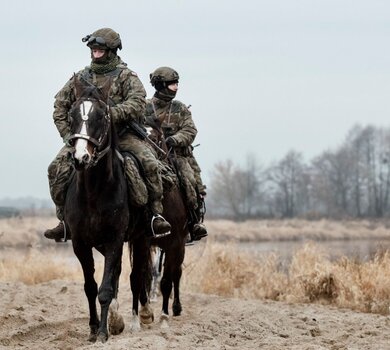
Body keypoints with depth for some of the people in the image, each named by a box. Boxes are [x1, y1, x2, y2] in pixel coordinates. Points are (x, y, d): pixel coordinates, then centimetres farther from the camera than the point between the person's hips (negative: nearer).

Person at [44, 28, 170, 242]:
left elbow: (137, 104, -15)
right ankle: (64, 219, -7)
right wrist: (68, 134, 2)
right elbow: (60, 105, 15)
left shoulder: (126, 77, 1)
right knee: (57, 168, -19)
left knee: (149, 163, -25)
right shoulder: (81, 77, 12)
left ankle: (156, 215, -13)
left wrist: (111, 113, -30)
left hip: (122, 135, -2)